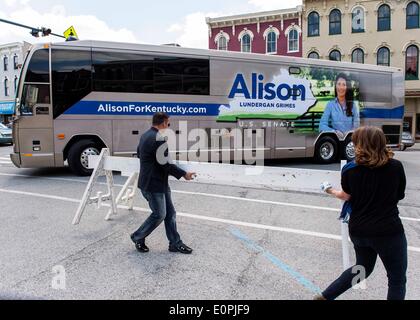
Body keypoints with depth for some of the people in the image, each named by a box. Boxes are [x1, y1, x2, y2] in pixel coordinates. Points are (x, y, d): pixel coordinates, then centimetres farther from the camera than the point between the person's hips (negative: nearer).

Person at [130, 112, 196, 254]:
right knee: (159, 215, 3)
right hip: (153, 185, -10)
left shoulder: (145, 136, 10)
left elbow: (139, 153, 25)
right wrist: (184, 174, -15)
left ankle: (175, 243, 20)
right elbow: (166, 163, -24)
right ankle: (138, 237, 22)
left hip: (160, 183, 10)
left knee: (170, 213, 12)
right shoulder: (159, 139, -21)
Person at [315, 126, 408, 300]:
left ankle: (325, 296, 30)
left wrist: (332, 191, 25)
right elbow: (400, 195, 4)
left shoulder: (350, 169, -8)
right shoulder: (396, 166, -10)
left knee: (363, 268, 27)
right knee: (397, 279, 14)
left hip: (358, 230, 4)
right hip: (388, 231, -4)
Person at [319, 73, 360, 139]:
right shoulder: (330, 104, 6)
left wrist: (350, 133, -14)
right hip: (335, 138, 0)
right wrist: (334, 132, -18)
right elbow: (322, 125, -2)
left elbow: (356, 125, 6)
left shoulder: (353, 105, 10)